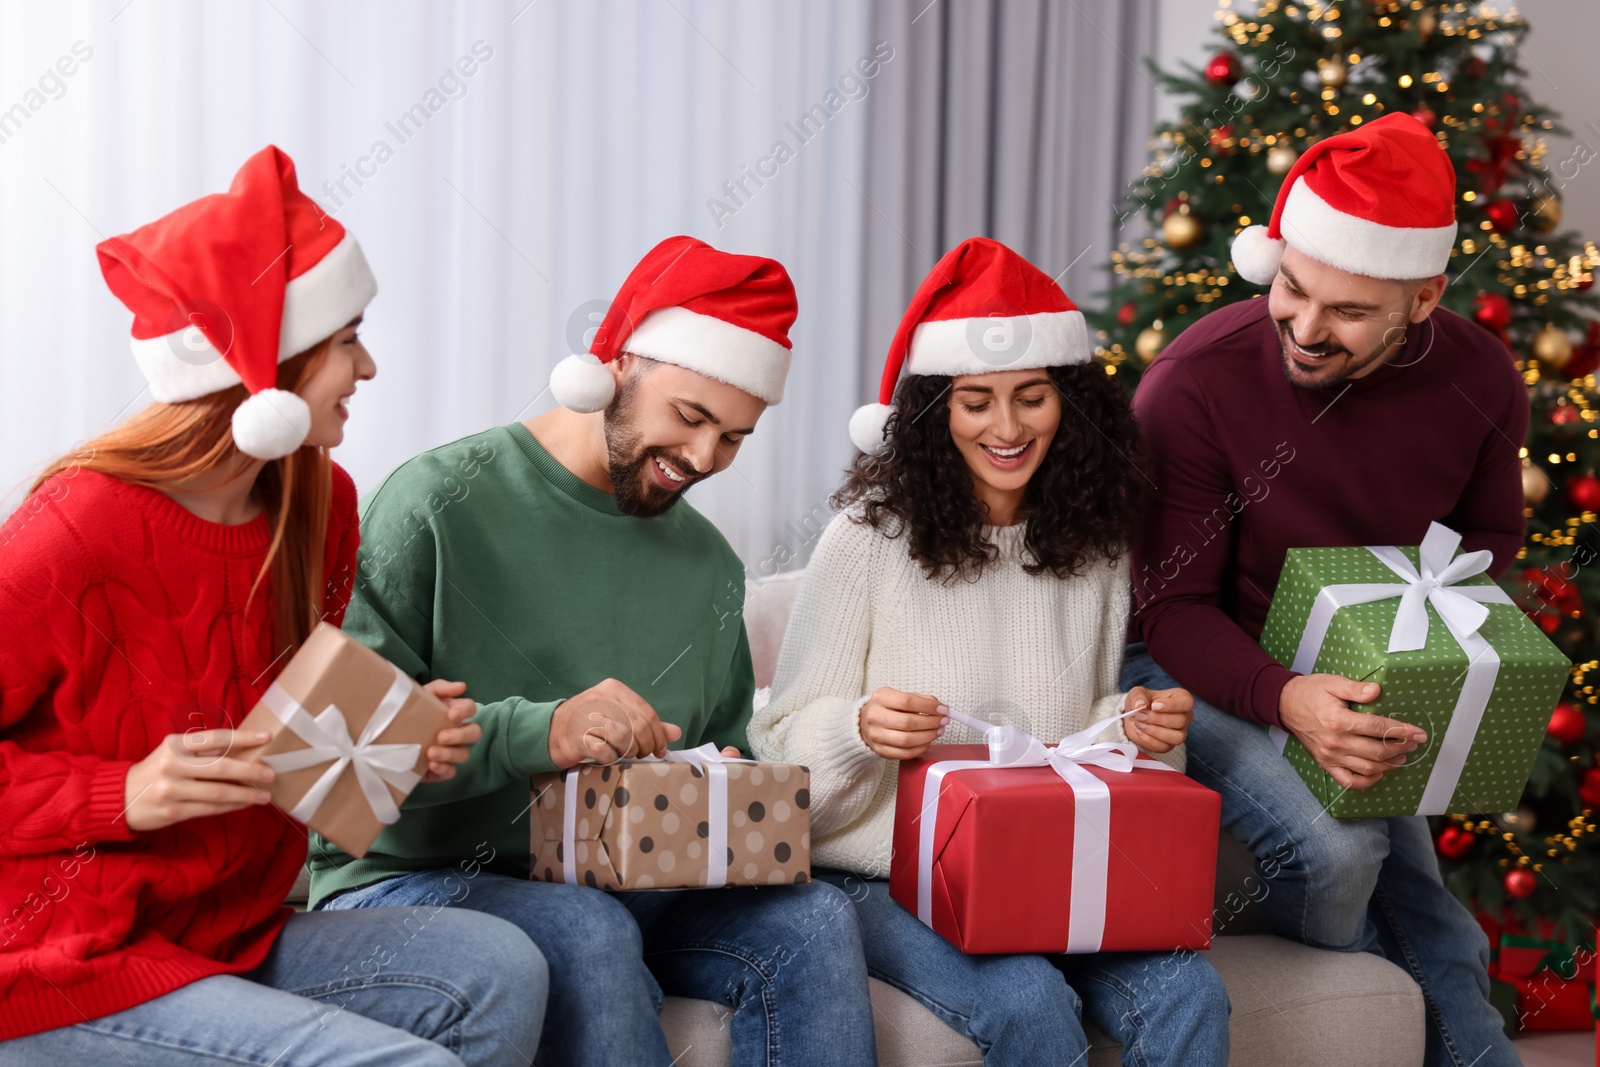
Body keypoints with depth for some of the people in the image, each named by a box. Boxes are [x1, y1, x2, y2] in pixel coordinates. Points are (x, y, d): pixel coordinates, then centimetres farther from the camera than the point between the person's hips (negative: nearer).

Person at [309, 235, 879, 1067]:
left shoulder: (708, 562, 12)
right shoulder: (438, 503, -10)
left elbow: (724, 748, 19)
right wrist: (536, 732, -31)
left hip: (621, 884, 5)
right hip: (408, 877, -5)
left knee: (814, 919, -19)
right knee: (585, 935, -36)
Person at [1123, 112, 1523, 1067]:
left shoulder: (1479, 384, -12)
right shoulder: (1195, 385, -26)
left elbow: (1490, 537, 7)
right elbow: (1173, 606, -19)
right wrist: (1284, 698, -38)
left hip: (1366, 690, 5)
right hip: (1202, 668, -4)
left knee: (1446, 959, 4)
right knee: (1330, 845, -28)